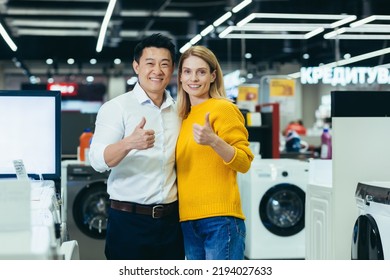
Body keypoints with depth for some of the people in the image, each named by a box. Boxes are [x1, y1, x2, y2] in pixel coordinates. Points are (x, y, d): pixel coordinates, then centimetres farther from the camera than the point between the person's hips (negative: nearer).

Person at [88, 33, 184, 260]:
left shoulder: (178, 111, 12)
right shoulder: (116, 107, -4)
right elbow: (98, 160, -17)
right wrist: (129, 143, -34)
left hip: (170, 220, 5)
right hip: (129, 221, -5)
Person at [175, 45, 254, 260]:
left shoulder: (223, 108, -4)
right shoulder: (185, 117, 17)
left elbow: (244, 162, -10)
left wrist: (213, 141, -26)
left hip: (220, 219, -8)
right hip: (189, 220, 8)